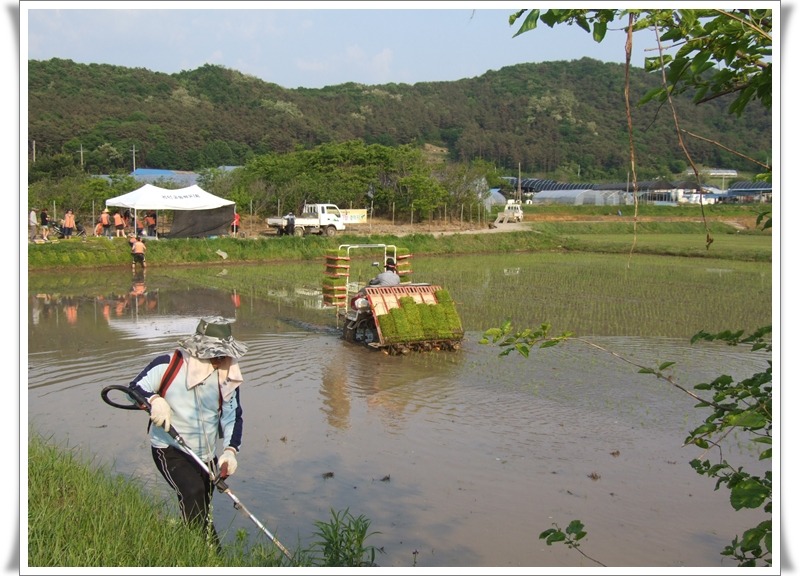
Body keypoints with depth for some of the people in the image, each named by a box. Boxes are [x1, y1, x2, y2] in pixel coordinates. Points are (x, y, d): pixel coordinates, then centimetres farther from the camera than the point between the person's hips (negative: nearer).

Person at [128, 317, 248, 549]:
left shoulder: (228, 377, -3)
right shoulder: (167, 365, -14)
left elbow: (233, 416, 0)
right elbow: (134, 389, -6)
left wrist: (230, 449, -17)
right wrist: (154, 399, -30)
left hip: (206, 455, 5)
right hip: (170, 450, -5)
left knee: (199, 511, 14)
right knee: (193, 492, -27)